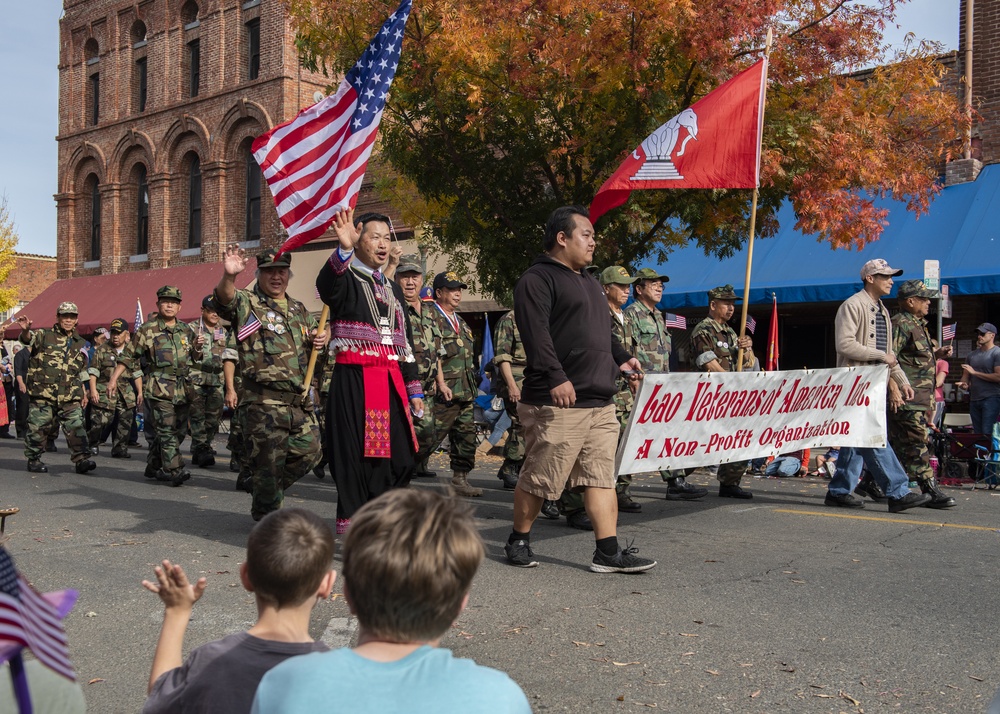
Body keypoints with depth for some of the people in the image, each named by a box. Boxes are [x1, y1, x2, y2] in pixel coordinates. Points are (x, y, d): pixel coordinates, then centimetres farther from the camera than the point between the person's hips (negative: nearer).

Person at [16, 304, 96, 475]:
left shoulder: (80, 344, 16)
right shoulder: (45, 336, 4)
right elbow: (29, 339, -19)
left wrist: (84, 393, 20)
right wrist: (25, 330, -42)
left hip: (70, 397, 3)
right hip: (43, 394, -3)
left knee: (76, 427, -4)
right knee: (38, 428, 3)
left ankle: (82, 459, -3)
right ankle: (33, 459, 16)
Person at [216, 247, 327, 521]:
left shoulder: (299, 310, 18)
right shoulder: (247, 303, -1)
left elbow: (317, 331, 33)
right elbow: (225, 299, -23)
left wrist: (323, 337, 8)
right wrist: (229, 275, -45)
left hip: (300, 400, 7)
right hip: (264, 400, -6)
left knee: (309, 453, 13)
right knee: (268, 462, -1)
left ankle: (267, 491, 35)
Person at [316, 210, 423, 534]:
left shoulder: (392, 288, 20)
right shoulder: (345, 279, 0)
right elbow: (326, 285, -27)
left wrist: (414, 389, 18)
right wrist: (344, 249, -45)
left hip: (391, 382, 7)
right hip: (354, 381, -6)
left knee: (400, 461, 6)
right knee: (356, 458, -5)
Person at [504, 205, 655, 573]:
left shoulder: (588, 282, 24)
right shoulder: (538, 279, -6)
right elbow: (536, 334, -19)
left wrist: (621, 358, 18)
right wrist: (556, 377, -27)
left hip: (600, 401, 9)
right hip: (558, 402, -9)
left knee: (601, 476, 5)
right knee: (539, 477, 1)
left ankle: (608, 552, 7)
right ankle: (518, 540, 18)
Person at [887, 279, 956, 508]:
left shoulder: (917, 324, 21)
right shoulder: (900, 324, -11)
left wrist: (937, 353, 14)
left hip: (920, 397, 10)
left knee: (899, 443, 12)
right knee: (916, 443, -10)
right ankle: (930, 491, -10)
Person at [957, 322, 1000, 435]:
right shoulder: (972, 355, 17)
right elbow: (966, 375, 19)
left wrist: (975, 372, -11)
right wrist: (964, 383, -5)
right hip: (974, 399, 7)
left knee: (987, 433, -13)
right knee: (977, 433, 10)